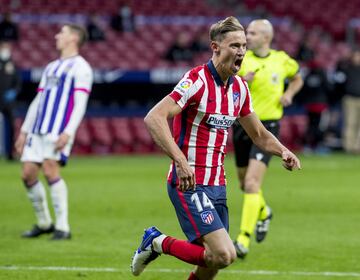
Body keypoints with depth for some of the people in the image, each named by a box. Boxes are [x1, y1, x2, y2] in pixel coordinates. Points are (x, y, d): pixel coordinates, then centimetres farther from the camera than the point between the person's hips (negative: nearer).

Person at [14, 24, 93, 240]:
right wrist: (24, 131, 20)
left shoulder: (80, 67, -1)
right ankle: (44, 224, 17)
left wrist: (68, 132, -21)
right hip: (38, 129, 8)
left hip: (59, 130, -8)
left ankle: (63, 228, -16)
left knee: (50, 170, -21)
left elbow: (80, 104, -10)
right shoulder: (51, 67, 24)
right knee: (28, 174, 2)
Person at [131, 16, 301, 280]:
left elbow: (259, 134, 22)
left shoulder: (239, 87, 10)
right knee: (224, 254, -18)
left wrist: (283, 151, 1)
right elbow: (153, 118, -25)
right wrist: (180, 160, -35)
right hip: (190, 184, -8)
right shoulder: (197, 80, -15)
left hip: (217, 186, 8)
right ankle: (158, 242, 2)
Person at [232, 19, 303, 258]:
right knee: (245, 183, 15)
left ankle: (244, 240, -18)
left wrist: (289, 94, 2)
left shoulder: (282, 60, 1)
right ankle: (263, 212, 47)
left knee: (252, 183, -17)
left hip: (267, 126, -3)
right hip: (243, 124, 3)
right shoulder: (241, 60, -1)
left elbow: (297, 78, 22)